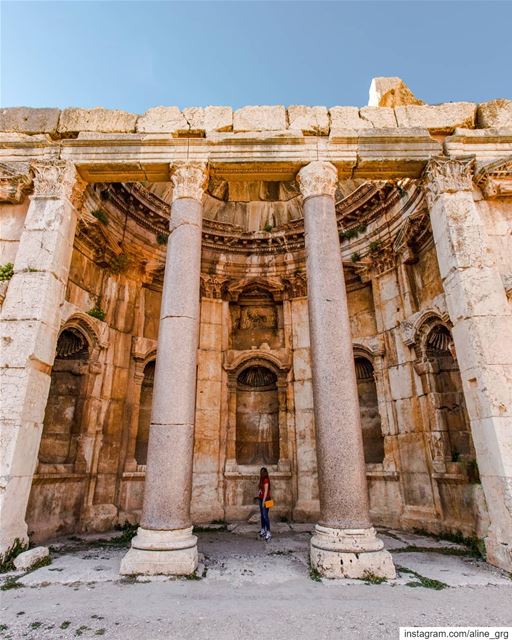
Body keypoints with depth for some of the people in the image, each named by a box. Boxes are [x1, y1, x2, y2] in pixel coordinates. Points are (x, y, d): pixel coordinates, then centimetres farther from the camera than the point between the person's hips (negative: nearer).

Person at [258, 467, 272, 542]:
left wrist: (263, 501, -16)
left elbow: (266, 491, -16)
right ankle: (263, 530, 22)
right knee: (262, 515, 13)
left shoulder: (266, 480, -14)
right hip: (261, 499, 9)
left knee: (265, 515, -10)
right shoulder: (262, 480, 11)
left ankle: (268, 533, -8)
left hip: (265, 499, -9)